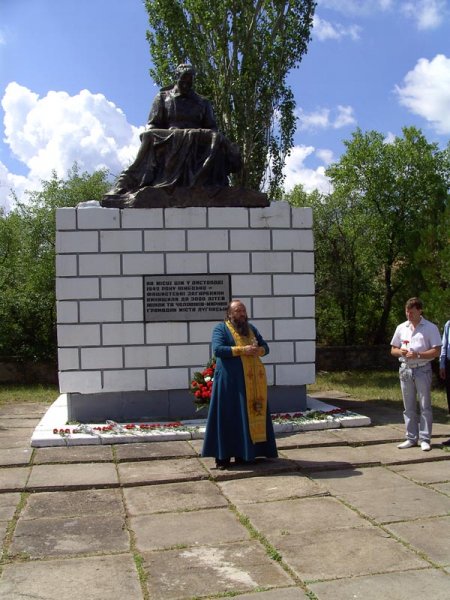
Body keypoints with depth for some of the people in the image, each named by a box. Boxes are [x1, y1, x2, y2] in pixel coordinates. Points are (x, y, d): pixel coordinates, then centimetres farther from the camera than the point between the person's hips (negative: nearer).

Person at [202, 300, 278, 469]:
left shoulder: (251, 328, 16)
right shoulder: (221, 328, -2)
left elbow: (265, 347, 15)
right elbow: (217, 350, -16)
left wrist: (258, 350, -9)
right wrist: (242, 350, -21)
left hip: (253, 381, 6)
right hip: (230, 380, -6)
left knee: (251, 414, 6)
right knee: (228, 416, -4)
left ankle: (244, 453, 15)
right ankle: (223, 456, 0)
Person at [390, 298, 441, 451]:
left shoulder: (430, 328, -4)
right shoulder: (401, 328, 9)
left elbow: (436, 351, -8)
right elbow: (393, 350, 14)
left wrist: (418, 355, -20)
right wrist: (401, 352, -8)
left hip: (422, 369, -4)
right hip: (405, 369, 4)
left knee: (425, 406, 0)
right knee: (408, 407, 9)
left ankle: (424, 439, 5)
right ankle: (411, 438, 16)